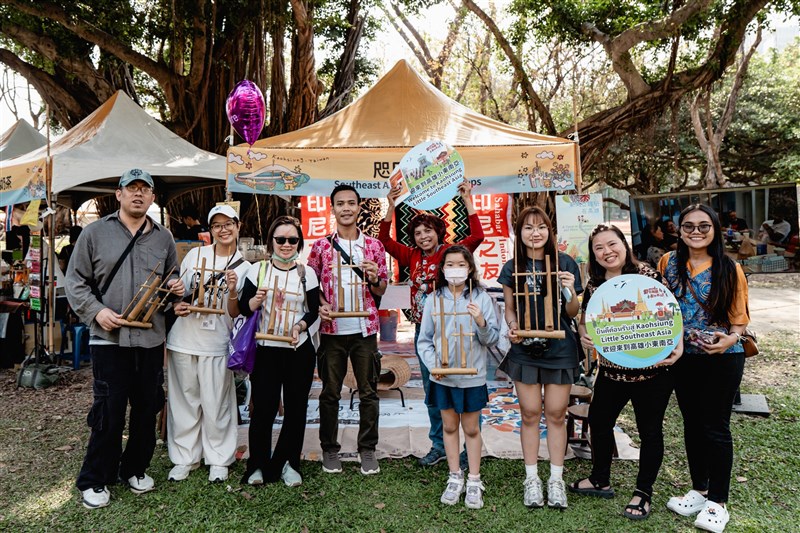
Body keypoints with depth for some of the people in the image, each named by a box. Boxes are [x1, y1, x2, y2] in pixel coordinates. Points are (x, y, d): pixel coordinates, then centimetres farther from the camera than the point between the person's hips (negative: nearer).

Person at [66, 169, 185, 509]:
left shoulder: (163, 238, 11)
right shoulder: (96, 233, 2)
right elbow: (76, 281, 3)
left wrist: (175, 288, -1)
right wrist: (96, 311, -12)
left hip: (152, 338, 4)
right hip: (109, 338, -3)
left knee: (147, 408, 11)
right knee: (109, 411, -1)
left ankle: (136, 468, 30)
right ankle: (95, 480, 17)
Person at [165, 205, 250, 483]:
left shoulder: (244, 268, 1)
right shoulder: (195, 254, 5)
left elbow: (234, 314, 0)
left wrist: (233, 291, -18)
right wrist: (176, 306, -7)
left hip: (216, 343, -2)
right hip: (183, 338, 2)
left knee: (216, 404, 3)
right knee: (184, 400, 10)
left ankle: (219, 460, 20)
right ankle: (184, 458, 25)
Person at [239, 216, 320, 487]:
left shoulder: (307, 273, 4)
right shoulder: (258, 269, 3)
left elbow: (314, 311, 3)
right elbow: (243, 307, 3)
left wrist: (300, 326, -16)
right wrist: (256, 300, -18)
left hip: (300, 350, 1)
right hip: (265, 350, -1)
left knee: (296, 408, 7)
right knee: (263, 408, 1)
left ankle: (288, 463, 23)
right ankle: (258, 464, 19)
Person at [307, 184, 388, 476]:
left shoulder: (374, 246, 4)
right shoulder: (321, 246, 2)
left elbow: (381, 291, 9)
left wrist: (374, 278, -12)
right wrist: (320, 304, -12)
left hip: (365, 329, 1)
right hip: (332, 329, 0)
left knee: (368, 391, 7)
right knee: (330, 392, 9)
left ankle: (368, 449, 22)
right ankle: (330, 449, 24)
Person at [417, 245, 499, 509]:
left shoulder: (482, 298, -6)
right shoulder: (433, 299, -3)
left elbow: (492, 340, -5)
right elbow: (424, 339, 2)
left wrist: (481, 322, -24)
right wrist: (432, 363, -14)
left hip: (472, 376, -2)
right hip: (443, 376, 2)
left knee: (471, 428, 11)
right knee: (449, 426, 14)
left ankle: (474, 481, 26)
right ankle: (455, 478, 30)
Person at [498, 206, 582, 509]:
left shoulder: (565, 264, -3)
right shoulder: (512, 268, 0)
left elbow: (572, 313, 2)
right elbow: (509, 309, 9)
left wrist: (571, 291, -18)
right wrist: (512, 327, -12)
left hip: (559, 348, -1)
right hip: (525, 349, 1)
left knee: (556, 414, 7)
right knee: (530, 414, 8)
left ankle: (556, 480, 22)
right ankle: (532, 479, 22)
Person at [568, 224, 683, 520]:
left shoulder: (647, 276, -12)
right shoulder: (593, 286, 2)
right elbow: (584, 320, 11)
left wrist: (677, 346, -24)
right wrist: (584, 335, -10)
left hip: (651, 370, -5)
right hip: (610, 371, 6)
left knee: (649, 430, 9)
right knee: (598, 421, 17)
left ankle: (643, 493, 29)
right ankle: (600, 480, 39)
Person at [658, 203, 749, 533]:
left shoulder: (730, 270, -8)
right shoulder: (669, 263, 0)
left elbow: (739, 317, -3)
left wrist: (731, 338, -21)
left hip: (722, 358, -3)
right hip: (683, 357, 4)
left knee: (715, 427, 4)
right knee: (692, 423, 15)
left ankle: (717, 502, 20)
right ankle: (699, 490, 32)